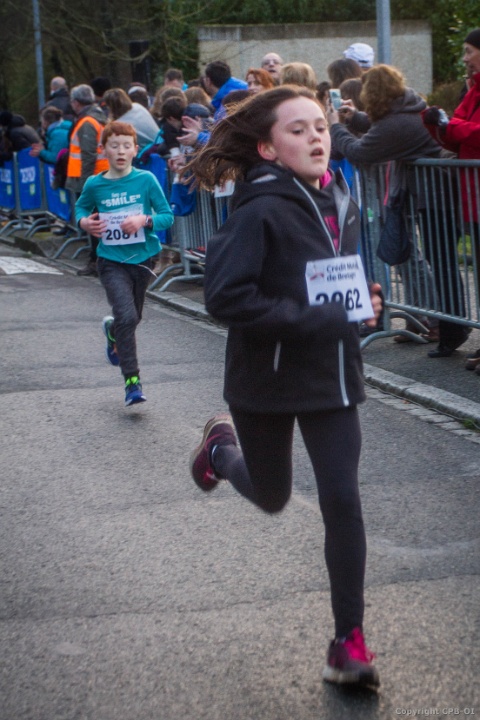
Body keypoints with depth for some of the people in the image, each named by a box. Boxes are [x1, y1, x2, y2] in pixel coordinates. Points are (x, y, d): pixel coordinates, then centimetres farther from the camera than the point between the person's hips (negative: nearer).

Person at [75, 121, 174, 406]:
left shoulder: (146, 180, -8)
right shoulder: (94, 185, -5)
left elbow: (168, 216, -5)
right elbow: (81, 207, 15)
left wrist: (145, 220, -23)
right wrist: (84, 222, -6)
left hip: (143, 257, 2)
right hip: (112, 261, -2)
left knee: (133, 318, 18)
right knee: (127, 317, -17)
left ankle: (113, 331, 55)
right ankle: (132, 381, -7)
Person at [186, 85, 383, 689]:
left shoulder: (339, 203, 2)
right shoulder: (260, 211, -20)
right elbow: (225, 296, -27)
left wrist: (364, 302, -2)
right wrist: (314, 320, -27)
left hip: (332, 373, 4)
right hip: (268, 379, -4)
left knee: (343, 501, -4)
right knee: (272, 497, 16)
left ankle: (349, 644, 4)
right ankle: (221, 447, 51)